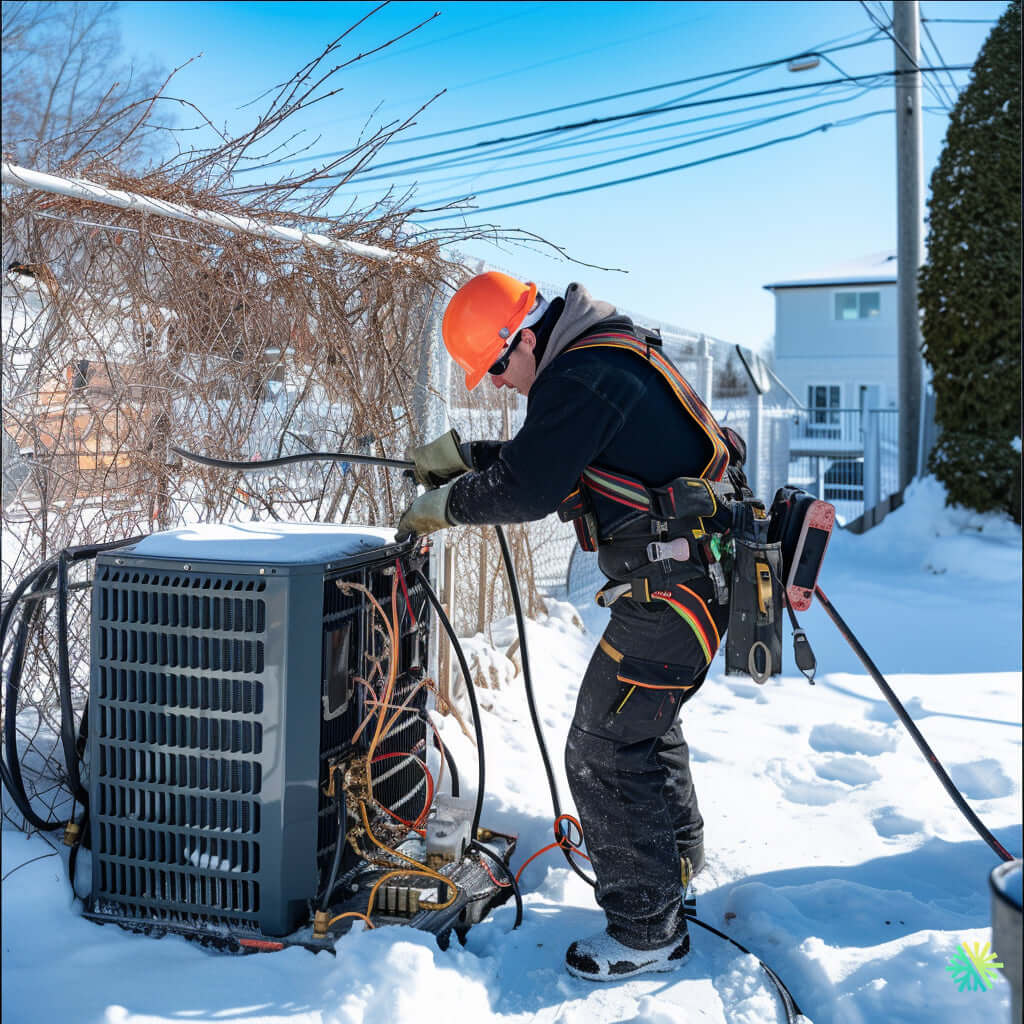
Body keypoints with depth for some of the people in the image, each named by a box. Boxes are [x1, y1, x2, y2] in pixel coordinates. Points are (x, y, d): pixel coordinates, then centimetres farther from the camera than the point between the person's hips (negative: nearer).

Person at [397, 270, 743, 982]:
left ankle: (648, 932, 9)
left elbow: (523, 491, -19)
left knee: (605, 753, -4)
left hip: (671, 589, -11)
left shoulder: (582, 378, -20)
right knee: (645, 725, 27)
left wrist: (443, 506, -3)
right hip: (700, 571, 11)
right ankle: (676, 860, 48)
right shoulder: (610, 351, 14)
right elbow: (545, 456, 24)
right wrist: (465, 454, 16)